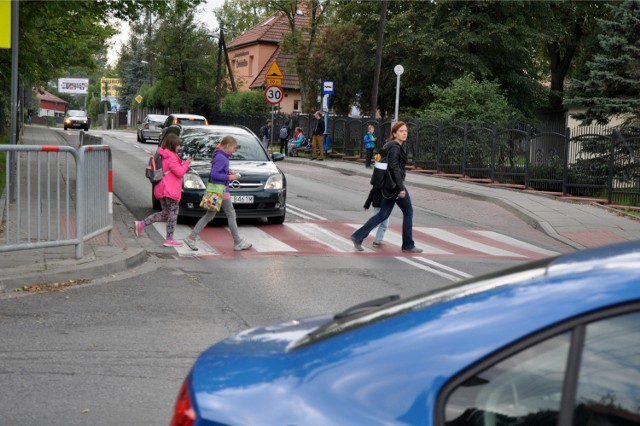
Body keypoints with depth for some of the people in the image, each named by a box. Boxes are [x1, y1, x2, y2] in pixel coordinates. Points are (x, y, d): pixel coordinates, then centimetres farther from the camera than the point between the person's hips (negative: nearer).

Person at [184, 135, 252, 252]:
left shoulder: (221, 156, 12)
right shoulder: (221, 158, -17)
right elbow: (214, 174, -22)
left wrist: (227, 170, 9)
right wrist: (229, 177, -17)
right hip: (220, 190, -10)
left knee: (209, 215, 10)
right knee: (231, 215, 1)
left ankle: (191, 237, 6)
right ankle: (238, 243, 9)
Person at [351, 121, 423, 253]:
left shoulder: (391, 146, 14)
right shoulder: (395, 147, -15)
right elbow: (395, 168, -22)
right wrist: (401, 188, -25)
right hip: (395, 185, -9)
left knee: (383, 214, 11)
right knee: (408, 212, 4)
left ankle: (358, 236, 6)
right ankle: (408, 245, 12)